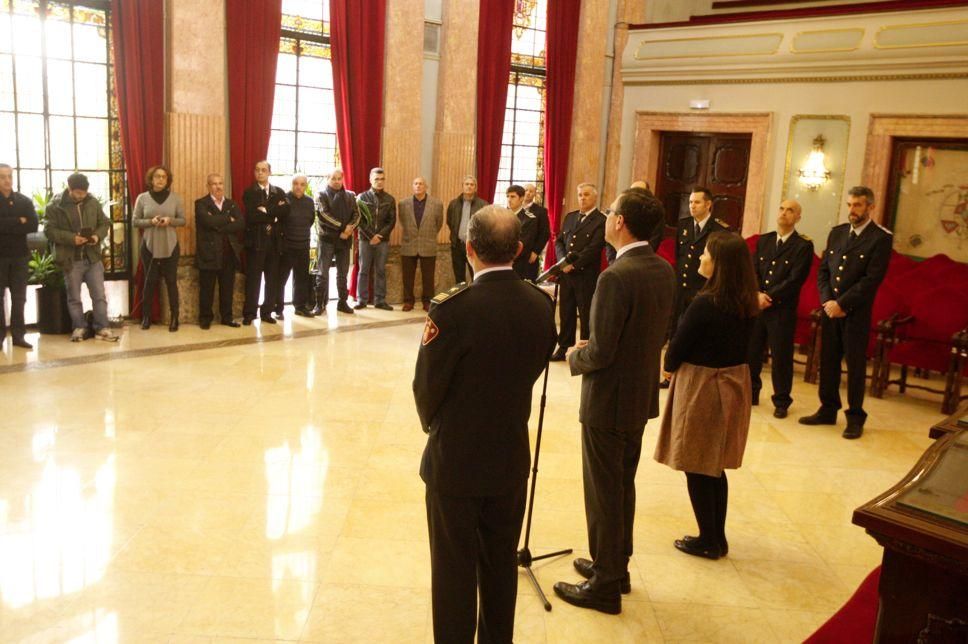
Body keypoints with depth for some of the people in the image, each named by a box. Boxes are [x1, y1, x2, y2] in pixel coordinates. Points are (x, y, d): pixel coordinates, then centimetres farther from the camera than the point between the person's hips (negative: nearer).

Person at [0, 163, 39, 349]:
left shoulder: (25, 201, 7)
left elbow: (33, 225, -7)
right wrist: (18, 222, -13)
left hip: (19, 255, 3)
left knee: (19, 297, 5)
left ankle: (18, 334, 11)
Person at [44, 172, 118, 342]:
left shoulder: (93, 202, 3)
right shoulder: (55, 206, -7)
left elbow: (105, 223, 10)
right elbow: (49, 230, -8)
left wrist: (98, 236, -11)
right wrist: (71, 238, -21)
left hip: (93, 257, 2)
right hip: (70, 259, -2)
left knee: (99, 295, 3)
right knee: (74, 297, 9)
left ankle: (101, 328, 10)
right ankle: (79, 328, 21)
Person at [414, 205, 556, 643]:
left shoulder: (453, 308, -22)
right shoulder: (541, 305, -6)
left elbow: (426, 387, -12)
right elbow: (534, 367, 4)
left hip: (455, 461, -5)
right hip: (511, 458, 5)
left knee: (455, 573, 10)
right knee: (501, 566, 20)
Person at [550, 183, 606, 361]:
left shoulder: (601, 221, -6)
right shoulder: (570, 216, 15)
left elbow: (593, 249, -15)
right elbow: (559, 241, 11)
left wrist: (573, 264, -16)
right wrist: (563, 260, -7)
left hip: (586, 275, -6)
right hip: (566, 273, 6)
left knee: (586, 315, 3)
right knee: (566, 312, 12)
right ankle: (563, 348, 21)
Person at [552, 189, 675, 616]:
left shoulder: (616, 277, -25)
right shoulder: (664, 270, 2)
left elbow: (601, 352, -25)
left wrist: (575, 357, -3)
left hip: (608, 401, -8)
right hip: (642, 394, 9)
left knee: (603, 493, 6)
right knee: (623, 486, 22)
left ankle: (605, 586, 19)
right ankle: (617, 567, 37)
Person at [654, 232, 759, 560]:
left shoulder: (705, 303, -22)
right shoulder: (747, 303, 1)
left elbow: (679, 345, -13)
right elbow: (738, 344, 9)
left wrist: (669, 367, 9)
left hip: (701, 387, -8)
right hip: (733, 383, 8)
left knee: (696, 467, 7)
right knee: (716, 466, 18)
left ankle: (708, 541, 17)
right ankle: (717, 537, 27)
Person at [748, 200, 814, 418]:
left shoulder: (803, 246, -3)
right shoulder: (763, 240, 12)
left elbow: (795, 280, -12)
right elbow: (753, 271, 6)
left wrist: (770, 298, -16)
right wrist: (757, 294, -12)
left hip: (782, 310, -4)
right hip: (757, 306, 4)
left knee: (781, 357, 3)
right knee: (751, 352, 9)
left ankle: (781, 402, 16)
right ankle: (751, 393, 26)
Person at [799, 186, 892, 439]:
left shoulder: (881, 238, -6)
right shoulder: (836, 233, 12)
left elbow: (872, 279, -14)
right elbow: (823, 270, 11)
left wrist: (841, 304, -16)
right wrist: (827, 301, -5)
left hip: (857, 312, -5)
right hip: (830, 309, 5)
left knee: (855, 364, 2)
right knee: (828, 361, 10)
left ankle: (855, 417, 13)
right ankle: (828, 410, 23)